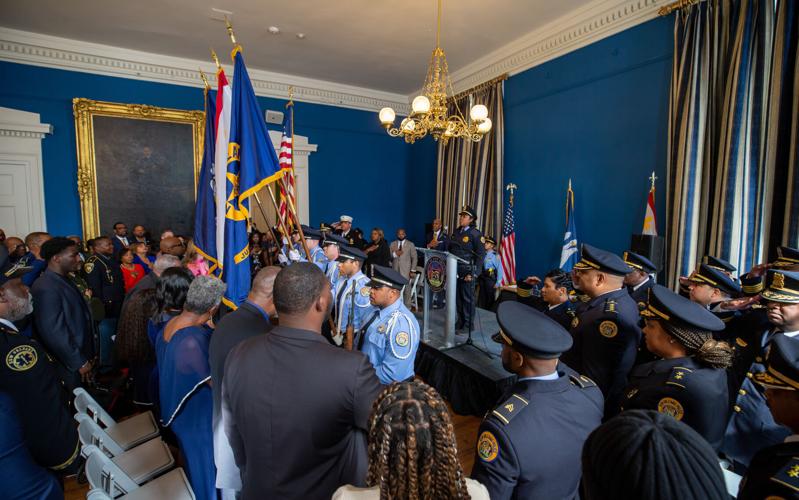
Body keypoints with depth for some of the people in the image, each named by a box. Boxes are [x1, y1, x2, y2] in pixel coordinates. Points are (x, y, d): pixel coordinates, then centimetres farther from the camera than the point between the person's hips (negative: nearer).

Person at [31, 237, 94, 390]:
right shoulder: (46, 289, -23)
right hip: (68, 367, -8)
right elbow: (54, 333, -25)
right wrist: (80, 362, -18)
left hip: (80, 356, 8)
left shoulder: (63, 280, 5)